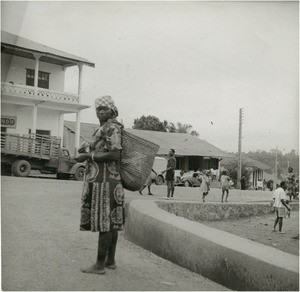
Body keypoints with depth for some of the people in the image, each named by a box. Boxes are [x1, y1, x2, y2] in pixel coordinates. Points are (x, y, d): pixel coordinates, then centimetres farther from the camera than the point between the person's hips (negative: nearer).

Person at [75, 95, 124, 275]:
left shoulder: (112, 128, -12)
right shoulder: (104, 128, 18)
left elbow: (114, 154, -21)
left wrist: (88, 155, -14)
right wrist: (88, 148, 10)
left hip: (104, 181, -10)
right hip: (106, 180, 10)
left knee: (104, 222, -6)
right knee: (111, 222, 12)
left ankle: (100, 265, 0)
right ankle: (110, 260, 20)